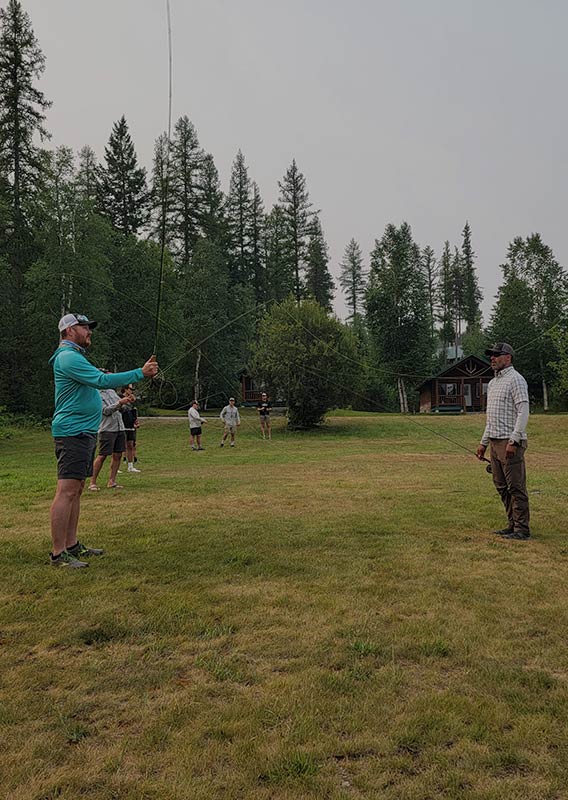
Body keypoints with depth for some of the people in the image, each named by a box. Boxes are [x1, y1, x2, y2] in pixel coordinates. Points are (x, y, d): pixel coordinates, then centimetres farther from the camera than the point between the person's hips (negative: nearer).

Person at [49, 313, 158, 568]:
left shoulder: (74, 356, 21)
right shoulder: (68, 357, -14)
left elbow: (95, 380, 26)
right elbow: (102, 381, -22)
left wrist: (102, 377, 6)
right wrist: (141, 373, -20)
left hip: (84, 432, 11)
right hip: (72, 433, -11)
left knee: (76, 490, 12)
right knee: (67, 491, -10)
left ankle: (71, 545, 19)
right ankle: (58, 554, -7)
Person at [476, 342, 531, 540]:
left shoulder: (515, 379, -8)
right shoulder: (493, 382, 20)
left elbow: (523, 412, -16)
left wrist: (513, 440, -22)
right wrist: (483, 442, 21)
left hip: (510, 442, -9)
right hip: (495, 442, 9)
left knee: (516, 487, -6)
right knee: (502, 486, 12)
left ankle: (522, 529, 0)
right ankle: (513, 524, 20)